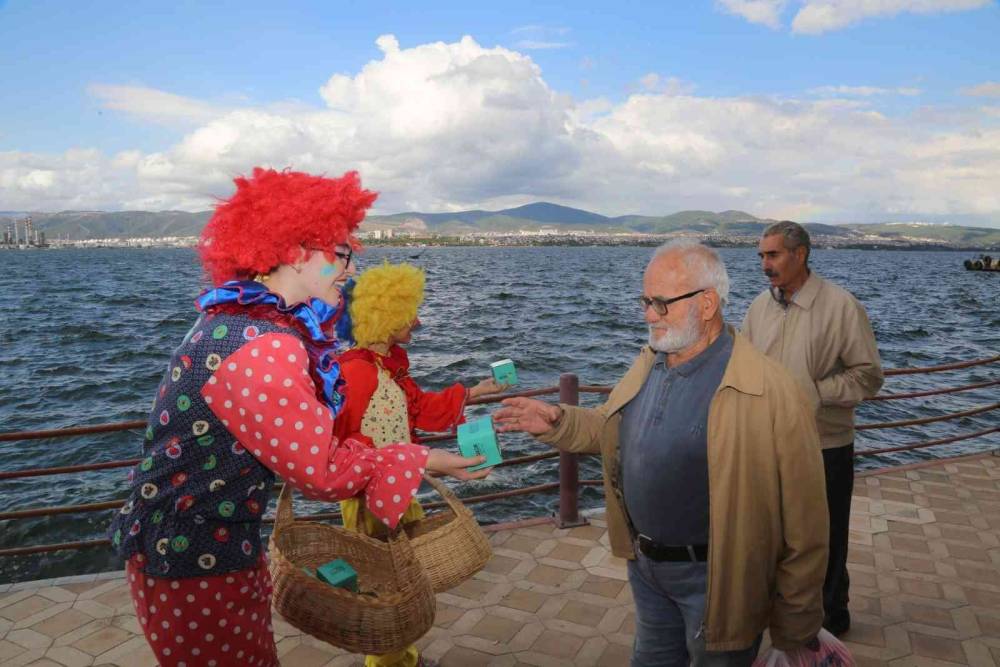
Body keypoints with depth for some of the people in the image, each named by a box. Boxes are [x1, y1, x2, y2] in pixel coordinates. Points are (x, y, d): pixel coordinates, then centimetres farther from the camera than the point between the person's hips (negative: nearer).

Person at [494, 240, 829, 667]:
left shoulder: (769, 392, -24)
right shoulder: (649, 363, -1)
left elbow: (803, 523, -19)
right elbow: (609, 430, 14)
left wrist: (796, 628, -10)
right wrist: (557, 423, -7)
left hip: (714, 578, -6)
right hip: (645, 563, 7)